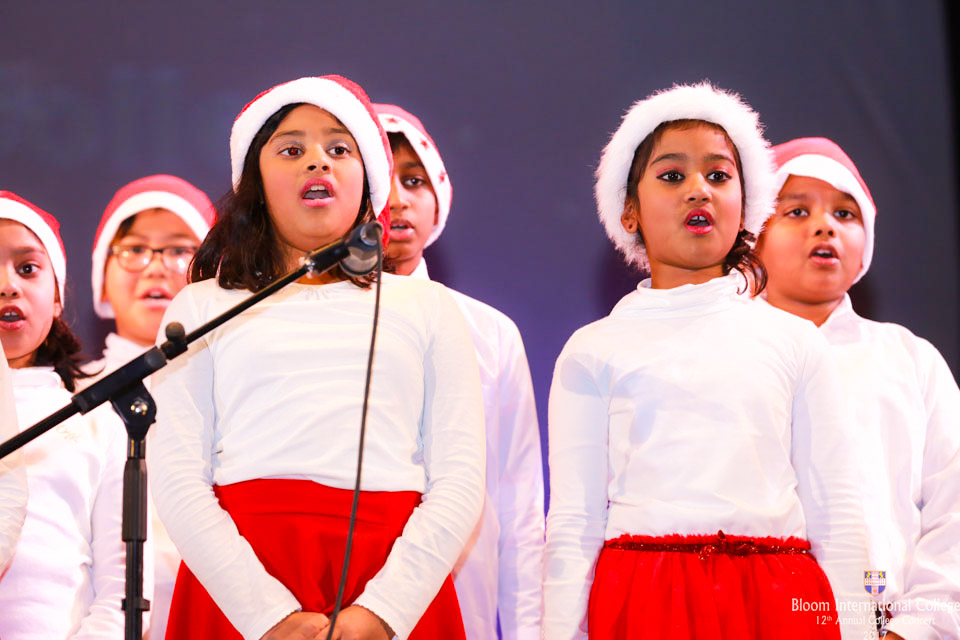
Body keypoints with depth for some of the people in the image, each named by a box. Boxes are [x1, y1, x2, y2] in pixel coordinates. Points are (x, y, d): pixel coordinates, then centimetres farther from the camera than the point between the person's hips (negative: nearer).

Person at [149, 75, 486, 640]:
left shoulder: (428, 306, 15)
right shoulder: (203, 308, 14)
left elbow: (461, 480, 5)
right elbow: (177, 482, 2)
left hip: (396, 590, 1)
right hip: (238, 586, -1)